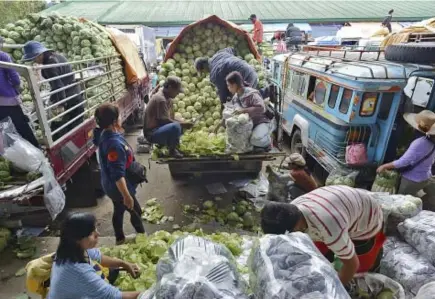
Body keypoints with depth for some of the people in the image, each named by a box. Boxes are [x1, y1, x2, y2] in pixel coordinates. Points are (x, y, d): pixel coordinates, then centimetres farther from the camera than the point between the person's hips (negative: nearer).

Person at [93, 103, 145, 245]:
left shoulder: (105, 134, -5)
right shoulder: (114, 143, -34)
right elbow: (117, 174, -33)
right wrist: (126, 195, -28)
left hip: (112, 186, 9)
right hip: (118, 187, -9)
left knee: (118, 211, 26)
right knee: (136, 211, 13)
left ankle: (120, 238, 46)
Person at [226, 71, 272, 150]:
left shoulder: (251, 94, -21)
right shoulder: (235, 98, 4)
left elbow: (261, 108, -35)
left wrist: (244, 110, -35)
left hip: (261, 122, -8)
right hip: (248, 124, 8)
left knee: (256, 139, -36)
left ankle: (267, 142, 2)